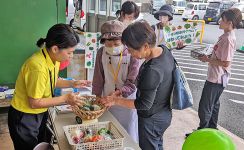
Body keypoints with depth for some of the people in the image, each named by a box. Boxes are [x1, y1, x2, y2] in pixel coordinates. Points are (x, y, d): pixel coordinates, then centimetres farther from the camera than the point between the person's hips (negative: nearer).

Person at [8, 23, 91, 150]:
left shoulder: (54, 59, -7)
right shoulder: (38, 67, -33)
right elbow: (34, 103, -25)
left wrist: (72, 84, -2)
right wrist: (65, 99, -21)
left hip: (40, 115, 8)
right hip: (24, 119, -8)